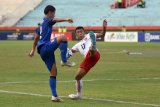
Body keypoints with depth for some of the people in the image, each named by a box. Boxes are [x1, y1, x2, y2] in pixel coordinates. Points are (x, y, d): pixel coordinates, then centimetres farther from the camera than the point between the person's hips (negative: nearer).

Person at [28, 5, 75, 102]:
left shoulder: (42, 24, 26)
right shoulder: (47, 20, -2)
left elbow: (36, 38, 35)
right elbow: (55, 20, -26)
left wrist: (33, 50, 43)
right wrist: (66, 20, -43)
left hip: (42, 51, 9)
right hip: (46, 47, -9)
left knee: (54, 72, 8)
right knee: (63, 38, -25)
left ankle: (54, 96, 4)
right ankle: (64, 60, -27)